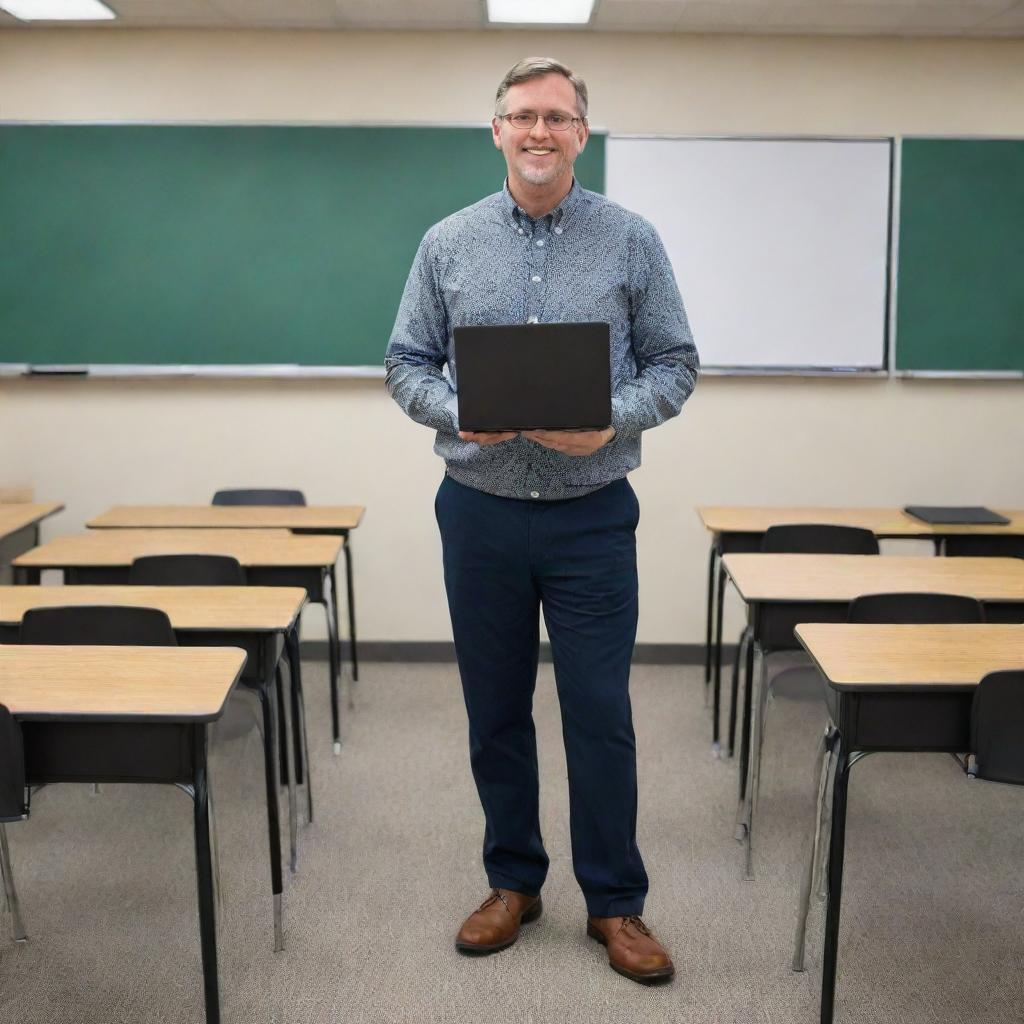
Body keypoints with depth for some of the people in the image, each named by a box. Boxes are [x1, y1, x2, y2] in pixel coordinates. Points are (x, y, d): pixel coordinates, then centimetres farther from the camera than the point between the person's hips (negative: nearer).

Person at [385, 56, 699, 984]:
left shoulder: (631, 240, 0)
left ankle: (615, 903, 20)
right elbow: (407, 363, 5)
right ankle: (513, 882, 30)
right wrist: (456, 413, -15)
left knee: (600, 715, 3)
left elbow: (675, 363, 1)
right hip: (479, 513, 2)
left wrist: (614, 420, -17)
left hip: (592, 515, -1)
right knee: (495, 711, 12)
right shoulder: (449, 243, 3)